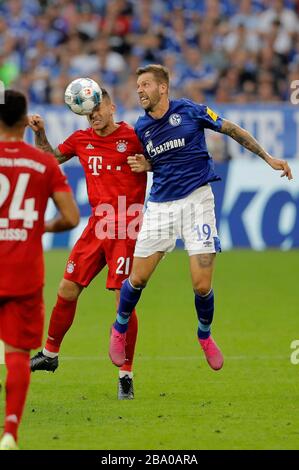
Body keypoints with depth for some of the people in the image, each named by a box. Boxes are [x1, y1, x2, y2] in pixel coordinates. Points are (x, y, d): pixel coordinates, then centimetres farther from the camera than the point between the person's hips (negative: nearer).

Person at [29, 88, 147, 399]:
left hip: (126, 228, -5)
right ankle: (50, 354, 25)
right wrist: (40, 133, 10)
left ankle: (126, 375, 1)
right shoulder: (81, 140, 9)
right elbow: (51, 157, 26)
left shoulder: (133, 137, -7)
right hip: (96, 225, 5)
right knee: (67, 289, 6)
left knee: (124, 299, -8)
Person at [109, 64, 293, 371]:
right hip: (160, 205, 3)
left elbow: (232, 130, 3)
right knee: (137, 279, 0)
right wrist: (144, 166, 0)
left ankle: (205, 336, 20)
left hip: (196, 199, -3)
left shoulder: (188, 111, -5)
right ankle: (119, 329, 27)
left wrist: (267, 157, 2)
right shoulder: (142, 127, 6)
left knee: (202, 285, -9)